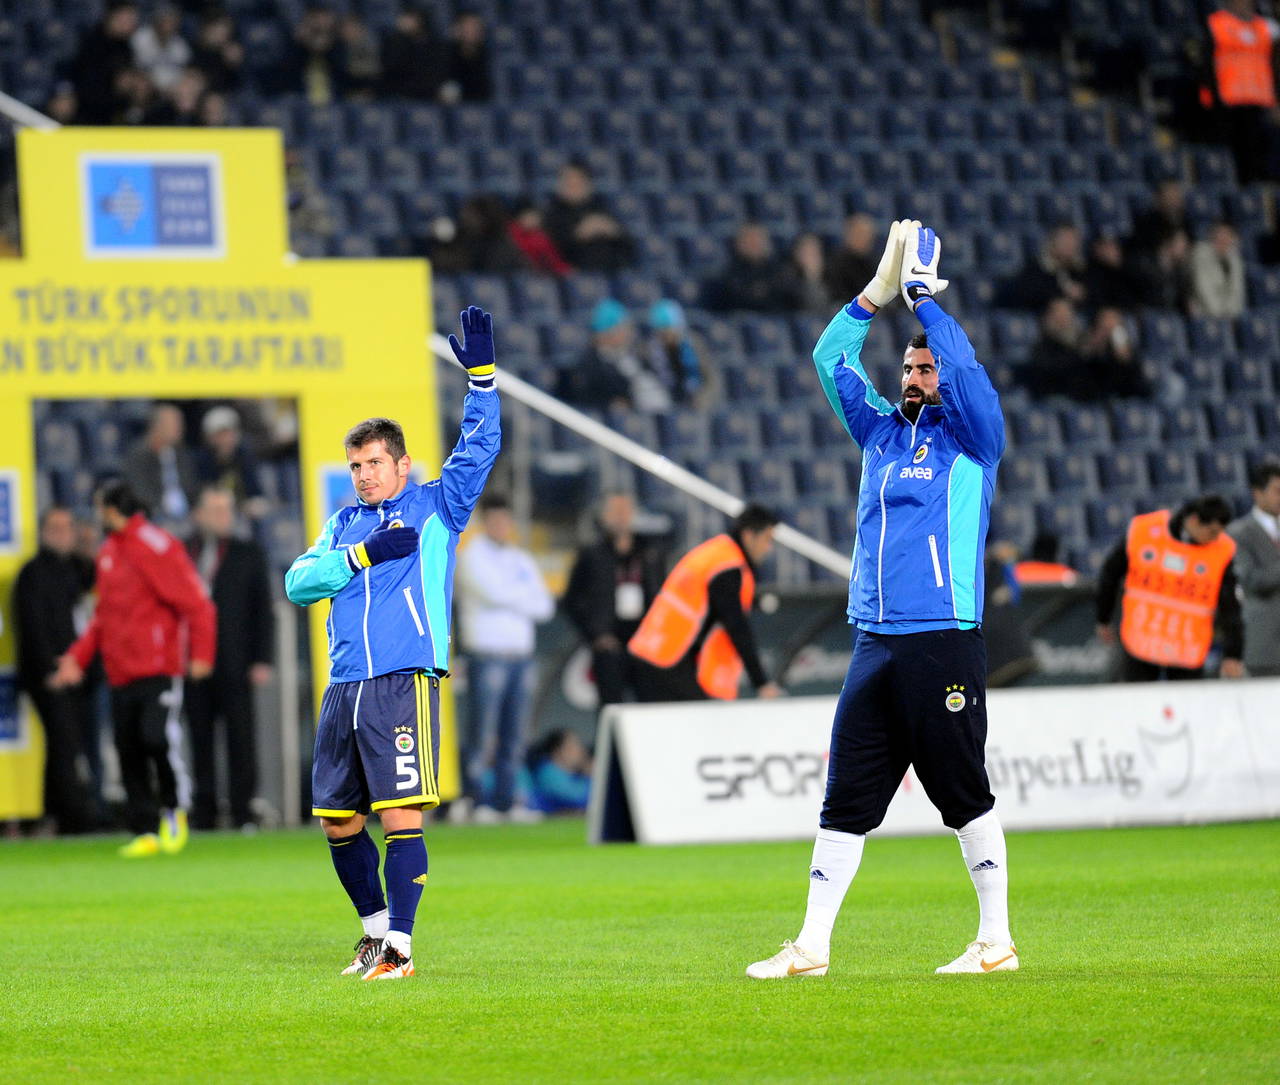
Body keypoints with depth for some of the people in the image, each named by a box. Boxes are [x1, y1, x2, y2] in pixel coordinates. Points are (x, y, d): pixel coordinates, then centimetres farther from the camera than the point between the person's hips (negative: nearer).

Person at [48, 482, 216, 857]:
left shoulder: (156, 546, -9)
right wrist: (77, 656, 13)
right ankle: (145, 832, 7)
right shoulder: (108, 552, 16)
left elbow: (195, 602, -12)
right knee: (130, 755, 3)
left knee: (158, 738, -17)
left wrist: (201, 655, -19)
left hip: (159, 670, -7)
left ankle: (174, 809, 6)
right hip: (120, 673, 7)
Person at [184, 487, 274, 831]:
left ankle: (243, 812, -1)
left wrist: (261, 660, -2)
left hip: (234, 663, -1)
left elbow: (262, 609, 6)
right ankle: (204, 812, 6)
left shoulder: (248, 554, 9)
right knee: (201, 739, 3)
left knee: (240, 738, -3)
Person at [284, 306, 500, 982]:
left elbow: (480, 446, -2)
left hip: (406, 681, -5)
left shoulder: (435, 507, 9)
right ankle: (376, 926, 26)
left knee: (401, 813, -12)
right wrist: (362, 554, -7)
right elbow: (298, 582, 6)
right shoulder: (345, 523, 20)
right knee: (336, 820, 8)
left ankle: (398, 945, -11)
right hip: (344, 689, 5)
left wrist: (481, 374, -12)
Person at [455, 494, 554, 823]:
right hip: (487, 656, -6)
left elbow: (545, 607, 9)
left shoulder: (523, 560, 19)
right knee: (482, 734, -9)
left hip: (521, 656, 6)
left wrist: (511, 598, -6)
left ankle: (505, 800, 7)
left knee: (514, 735, 4)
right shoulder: (472, 556, 0)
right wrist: (527, 594, 1)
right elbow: (494, 592, -15)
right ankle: (473, 800, -7)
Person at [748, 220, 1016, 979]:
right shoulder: (882, 431, 18)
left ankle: (997, 940, 5)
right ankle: (812, 947, 5)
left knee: (965, 794, -2)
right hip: (874, 647, 6)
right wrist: (880, 293, 7)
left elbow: (965, 368, -12)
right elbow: (833, 360, 15)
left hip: (944, 645, -6)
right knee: (847, 798, 4)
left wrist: (925, 295, -4)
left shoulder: (971, 436, 3)